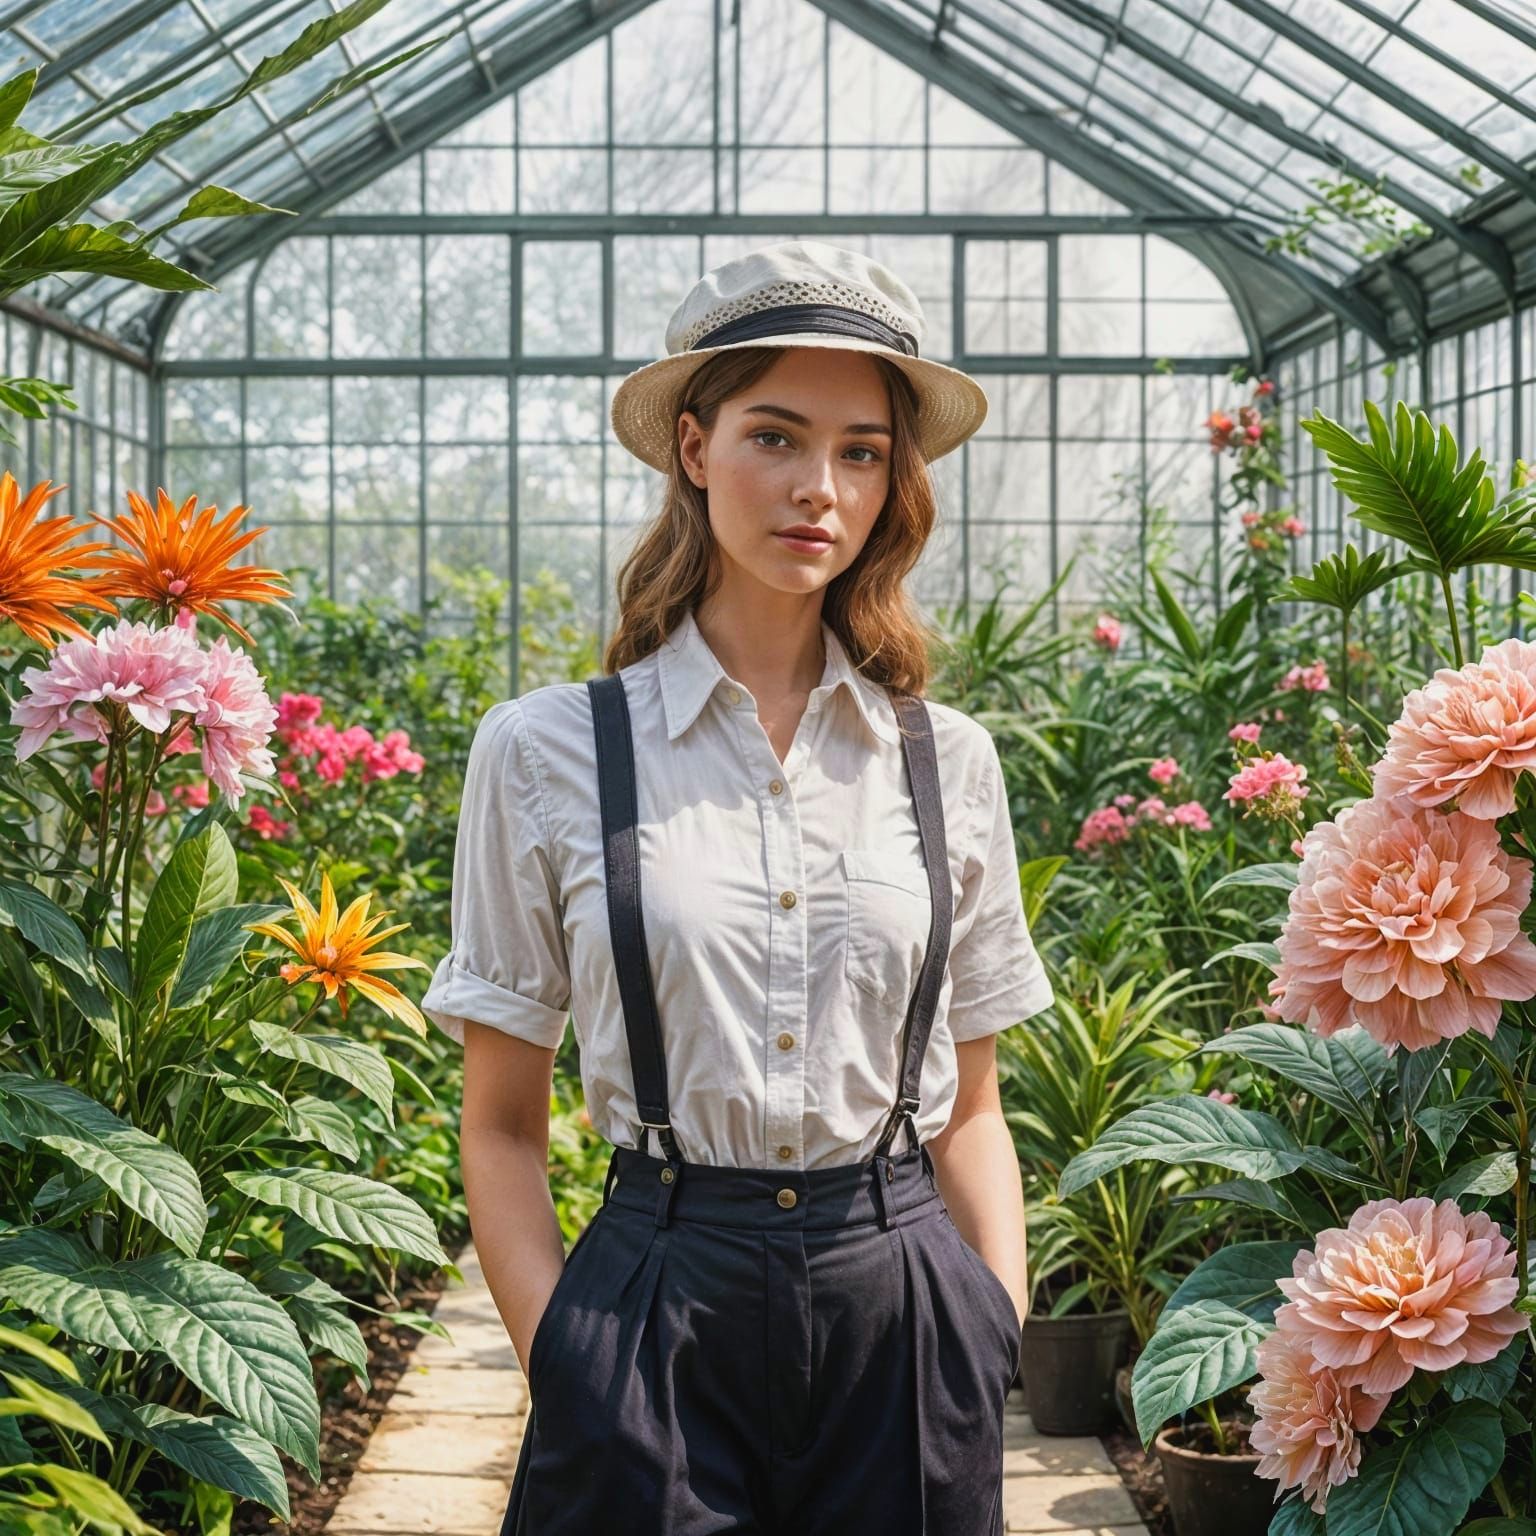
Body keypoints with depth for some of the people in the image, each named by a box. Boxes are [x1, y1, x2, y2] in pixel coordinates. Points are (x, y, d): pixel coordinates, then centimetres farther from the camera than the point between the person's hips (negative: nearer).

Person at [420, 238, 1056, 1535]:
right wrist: (562, 1368, -8)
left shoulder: (948, 761, 3)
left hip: (904, 1313, 2)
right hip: (660, 1302, -2)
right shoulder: (547, 752, -3)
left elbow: (970, 1112, 9)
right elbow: (503, 1127, 0)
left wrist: (999, 1339, -1)